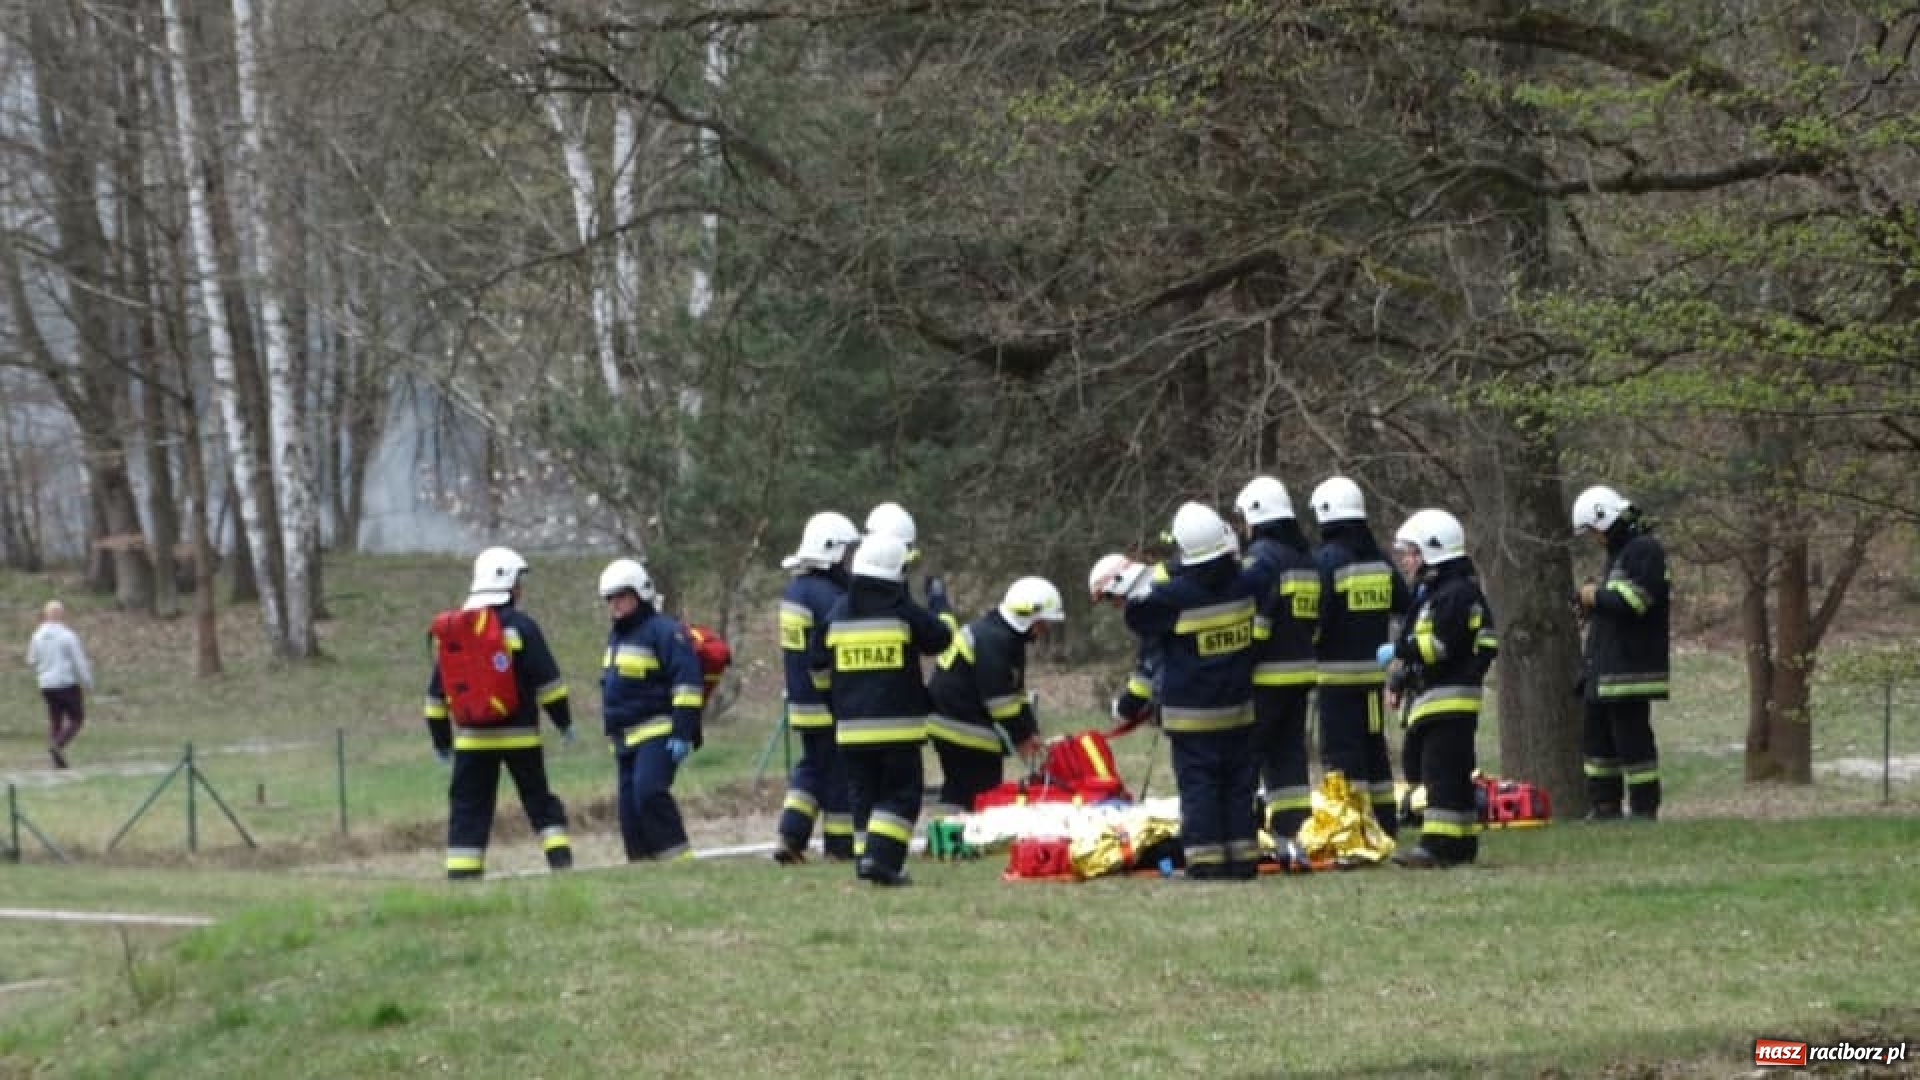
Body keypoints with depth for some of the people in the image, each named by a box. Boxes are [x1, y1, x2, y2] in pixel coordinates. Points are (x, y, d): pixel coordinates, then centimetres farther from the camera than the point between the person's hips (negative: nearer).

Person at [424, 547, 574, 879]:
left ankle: (461, 876, -5)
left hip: (472, 738, 3)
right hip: (519, 735, -2)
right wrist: (564, 720, 3)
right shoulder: (520, 626, -7)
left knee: (469, 811, 3)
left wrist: (441, 738, 19)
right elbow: (547, 680, -9)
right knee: (540, 801, 10)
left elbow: (437, 690, 11)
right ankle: (560, 859, 3)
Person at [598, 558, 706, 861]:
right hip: (626, 739, 9)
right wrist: (613, 731, 30)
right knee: (629, 807, 3)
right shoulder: (616, 634, 20)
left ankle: (677, 857, -21)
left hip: (658, 733, -9)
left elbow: (687, 682, -16)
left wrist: (682, 732, -22)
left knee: (649, 791, -25)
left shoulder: (664, 631, -10)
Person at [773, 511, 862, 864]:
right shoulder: (828, 596, -21)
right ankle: (840, 845, 9)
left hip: (800, 699, 9)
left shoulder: (794, 590, 10)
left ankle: (790, 837, 9)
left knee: (812, 766, 18)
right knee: (840, 771, 2)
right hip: (830, 703, -9)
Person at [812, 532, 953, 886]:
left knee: (863, 792, 13)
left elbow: (818, 660, 13)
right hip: (897, 724, -4)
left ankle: (865, 855, 9)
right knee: (901, 792, 0)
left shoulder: (838, 613, 4)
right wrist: (941, 610, 23)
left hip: (851, 724, 4)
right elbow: (940, 638, 4)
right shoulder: (904, 611, -9)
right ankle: (881, 857, -16)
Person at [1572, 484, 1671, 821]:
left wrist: (1595, 596, -8)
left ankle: (1644, 809, -4)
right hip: (1602, 672, 10)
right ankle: (1604, 806, 18)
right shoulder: (1618, 553, 21)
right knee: (1598, 739, 13)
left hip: (1630, 669, -10)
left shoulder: (1645, 551, -12)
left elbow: (1632, 600, -23)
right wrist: (1590, 603, 8)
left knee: (1632, 741, -8)